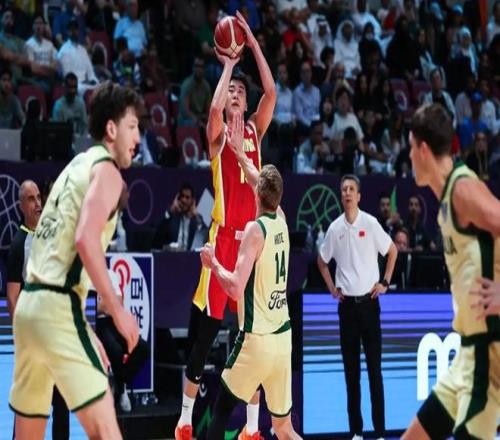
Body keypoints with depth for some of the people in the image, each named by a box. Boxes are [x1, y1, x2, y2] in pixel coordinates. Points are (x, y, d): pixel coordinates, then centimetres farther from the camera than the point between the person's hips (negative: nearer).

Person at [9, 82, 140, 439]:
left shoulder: (76, 166, 23)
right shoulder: (105, 169, -3)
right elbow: (85, 240, -19)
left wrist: (85, 329, 26)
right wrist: (118, 310, -16)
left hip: (29, 304, 9)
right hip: (58, 307, -9)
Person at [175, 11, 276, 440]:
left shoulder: (255, 131, 13)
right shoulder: (218, 134, 3)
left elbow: (271, 91, 0)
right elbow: (215, 108, -20)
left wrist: (253, 43, -3)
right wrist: (228, 65, -9)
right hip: (224, 235, -4)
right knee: (206, 332, -3)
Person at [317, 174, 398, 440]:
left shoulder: (370, 223, -5)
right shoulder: (334, 229, 3)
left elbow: (392, 251, 5)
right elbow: (322, 261, 18)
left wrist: (385, 283, 1)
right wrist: (331, 288, 9)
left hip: (368, 302, -2)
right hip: (346, 304, 3)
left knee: (374, 368, -2)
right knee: (351, 370, 5)